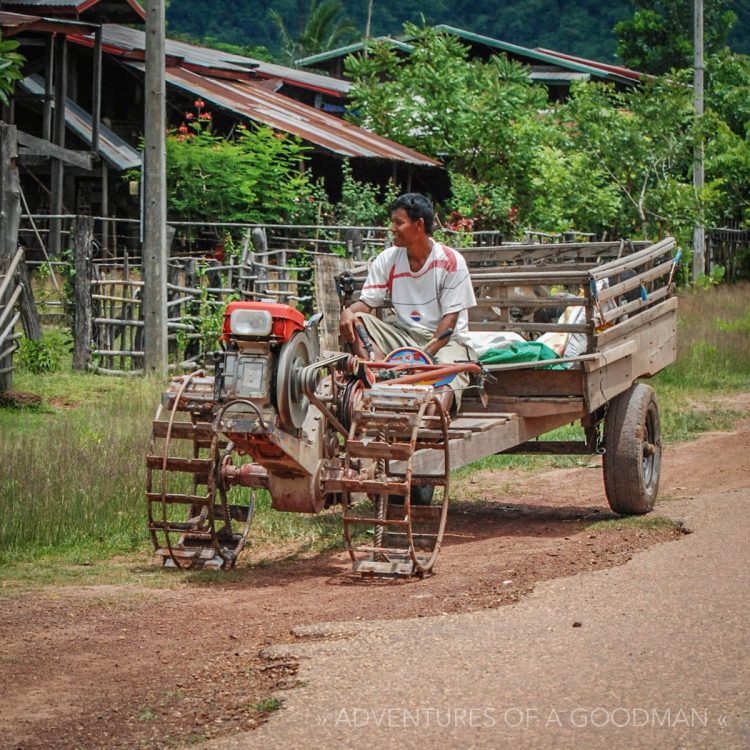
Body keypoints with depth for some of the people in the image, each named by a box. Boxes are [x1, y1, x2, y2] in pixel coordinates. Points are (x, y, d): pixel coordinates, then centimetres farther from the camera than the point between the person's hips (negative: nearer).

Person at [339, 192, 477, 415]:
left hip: (446, 340, -4)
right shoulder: (387, 261, 5)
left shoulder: (450, 261, -8)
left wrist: (426, 354, -24)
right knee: (356, 320, -21)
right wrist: (349, 311, -22)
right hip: (404, 337, 4)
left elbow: (450, 319, -11)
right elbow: (366, 303, 4)